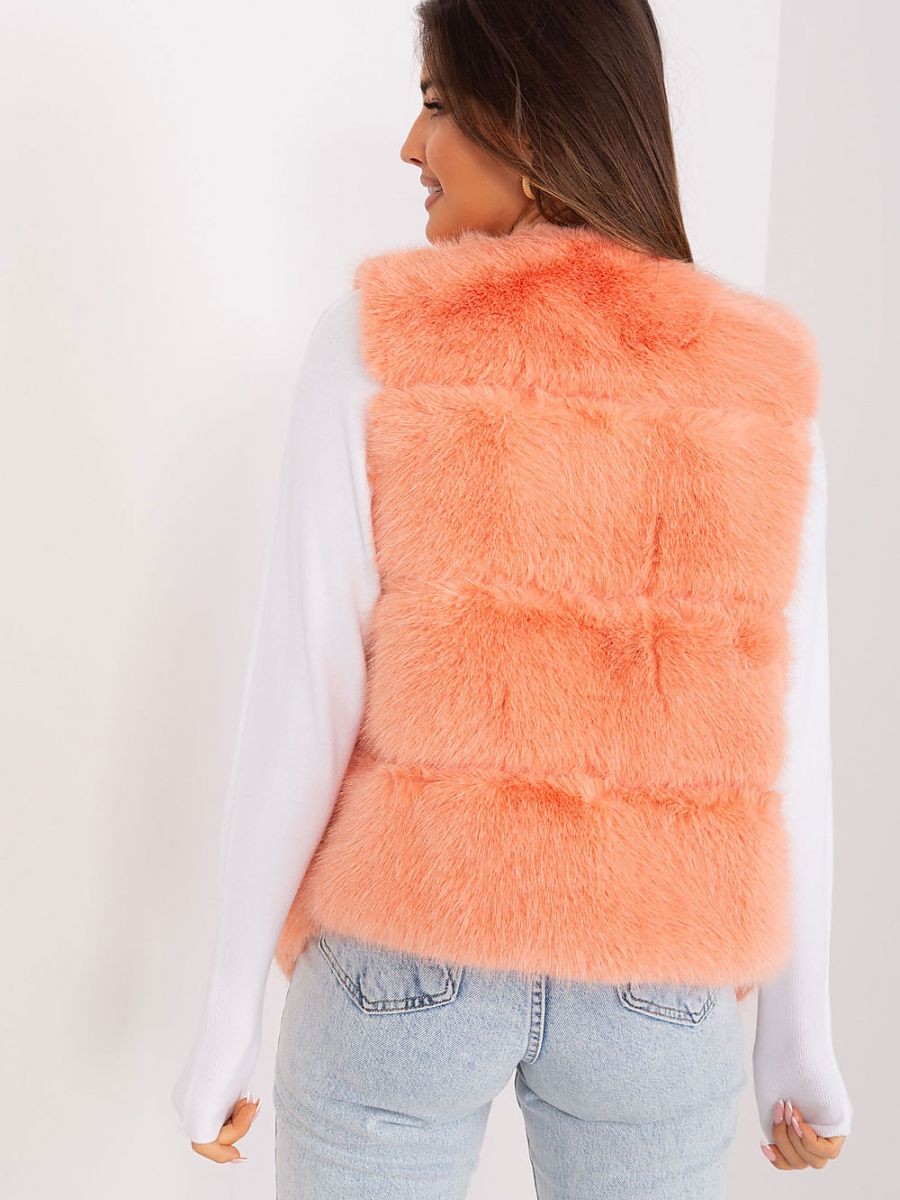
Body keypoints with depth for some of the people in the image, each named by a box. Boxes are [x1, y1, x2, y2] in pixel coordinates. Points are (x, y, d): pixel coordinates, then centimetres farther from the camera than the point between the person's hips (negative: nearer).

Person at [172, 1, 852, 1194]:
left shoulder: (375, 343, -11)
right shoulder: (761, 376, -4)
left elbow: (301, 706, -12)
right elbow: (784, 736, -2)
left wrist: (229, 1021, -1)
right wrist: (801, 1039, 9)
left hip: (404, 956, -1)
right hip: (658, 982, 2)